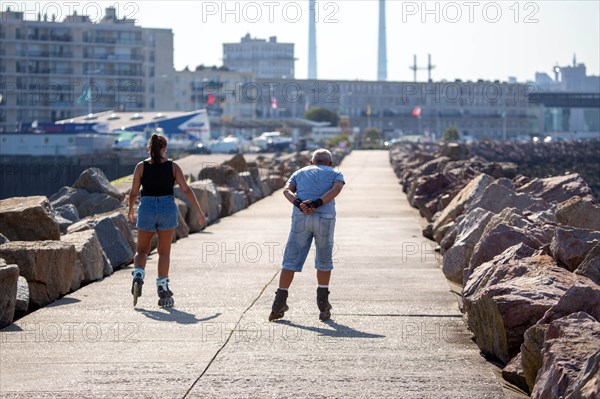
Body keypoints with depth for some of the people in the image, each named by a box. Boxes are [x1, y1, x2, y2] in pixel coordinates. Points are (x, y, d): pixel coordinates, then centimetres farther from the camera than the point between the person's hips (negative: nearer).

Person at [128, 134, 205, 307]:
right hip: (168, 209, 0)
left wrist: (130, 210, 19)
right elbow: (186, 190, -3)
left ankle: (138, 275, -15)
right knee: (164, 252, 8)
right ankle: (162, 290, 5)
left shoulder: (141, 166, 0)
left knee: (142, 250, 13)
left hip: (146, 209, 0)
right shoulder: (173, 166, 0)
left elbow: (133, 192, 1)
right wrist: (199, 211, 2)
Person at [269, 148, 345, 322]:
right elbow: (337, 188, -3)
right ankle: (323, 305, 15)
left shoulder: (300, 173, 27)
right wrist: (317, 204, -12)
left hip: (300, 217, 1)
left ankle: (279, 304, -2)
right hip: (325, 218, -1)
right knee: (324, 261, 14)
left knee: (291, 260, 5)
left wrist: (299, 204, -9)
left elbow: (287, 190, 7)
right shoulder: (335, 174, 22)